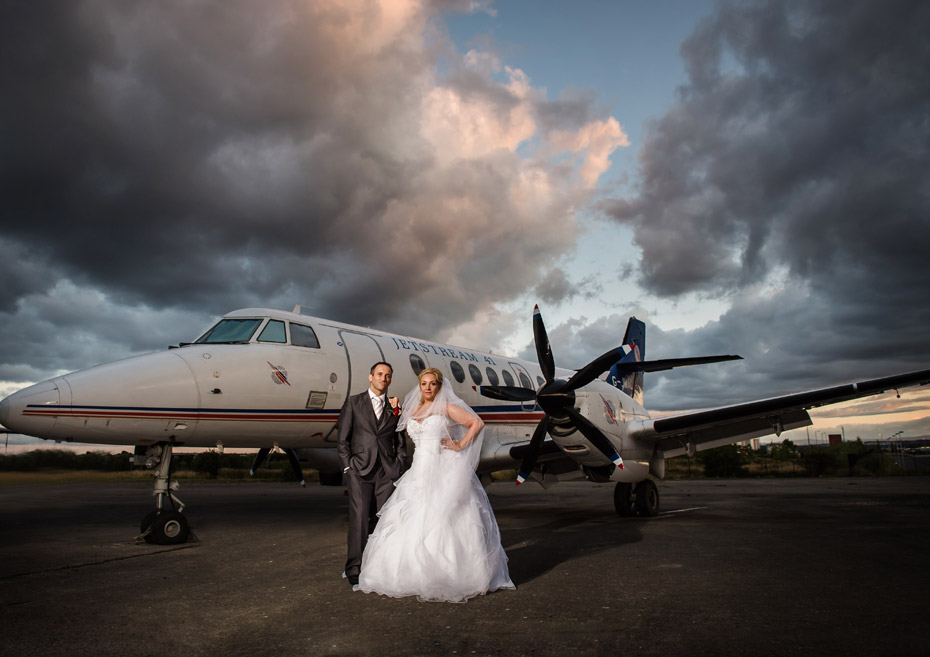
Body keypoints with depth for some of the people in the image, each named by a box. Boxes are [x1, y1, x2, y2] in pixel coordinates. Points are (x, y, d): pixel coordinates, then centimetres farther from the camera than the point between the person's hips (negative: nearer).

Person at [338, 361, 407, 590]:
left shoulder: (395, 407, 13)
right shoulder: (354, 403, 7)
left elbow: (401, 443, 16)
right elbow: (343, 438, 4)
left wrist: (397, 467, 5)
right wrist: (348, 467, -3)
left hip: (387, 472, 3)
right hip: (360, 470, -2)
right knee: (360, 518, -8)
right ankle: (355, 571, -1)